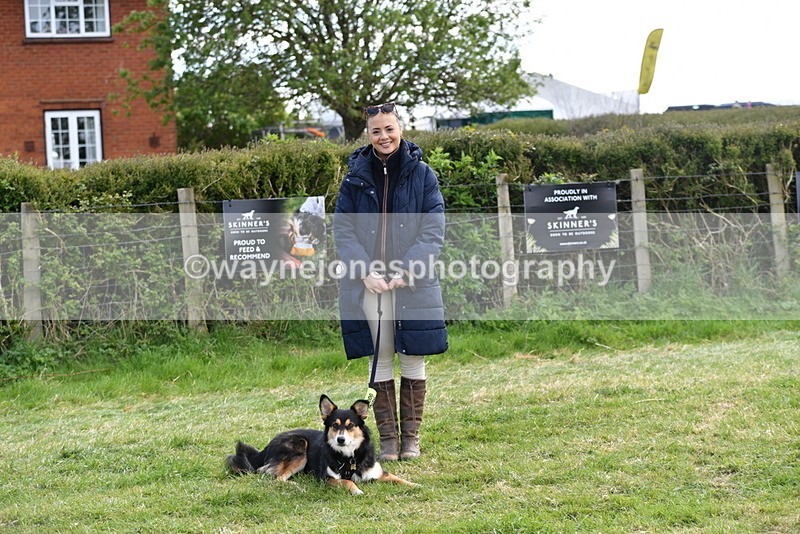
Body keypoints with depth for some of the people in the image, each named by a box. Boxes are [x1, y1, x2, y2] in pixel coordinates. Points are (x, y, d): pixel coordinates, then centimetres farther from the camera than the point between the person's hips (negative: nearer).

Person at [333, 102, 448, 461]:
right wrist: (366, 272, -12)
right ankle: (387, 439, 10)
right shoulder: (355, 176, 5)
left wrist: (405, 272, -14)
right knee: (379, 362, 3)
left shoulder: (422, 174, 2)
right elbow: (343, 231, 1)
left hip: (413, 284, -1)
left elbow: (433, 230, -3)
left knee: (413, 360, 4)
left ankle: (411, 437, 14)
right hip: (368, 284, 1)